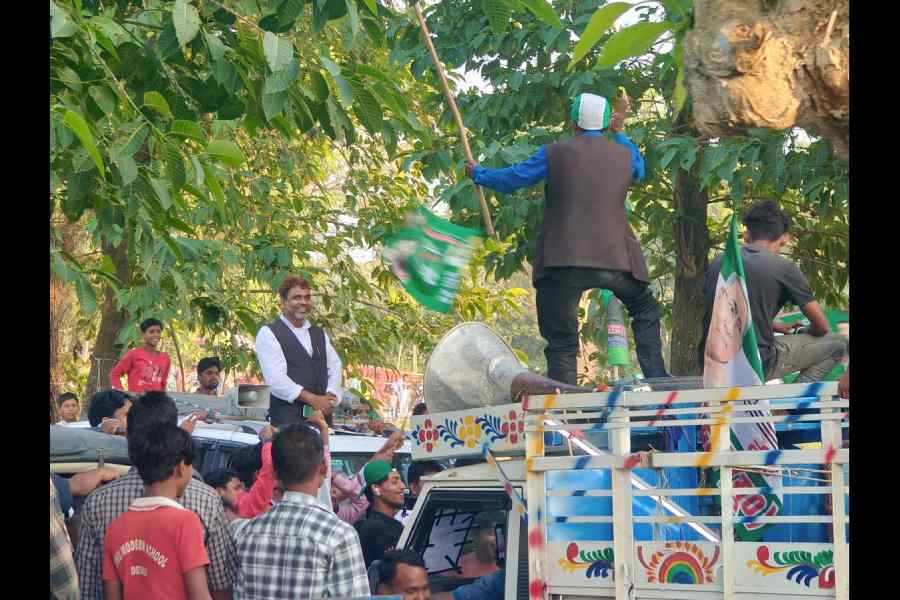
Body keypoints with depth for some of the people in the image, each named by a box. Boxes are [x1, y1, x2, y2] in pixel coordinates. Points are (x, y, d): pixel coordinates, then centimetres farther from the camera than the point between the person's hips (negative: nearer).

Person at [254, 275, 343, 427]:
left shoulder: (320, 334, 21)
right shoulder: (268, 333, -1)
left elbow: (335, 367, 14)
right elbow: (275, 379, -12)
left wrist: (330, 397, -7)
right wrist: (312, 399, -16)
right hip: (287, 419, -5)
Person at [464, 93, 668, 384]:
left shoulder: (555, 153, -1)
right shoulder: (624, 154, 8)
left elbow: (509, 179, 6)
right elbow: (639, 171, 32)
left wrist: (477, 173, 26)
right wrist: (619, 134, 45)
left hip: (564, 262, -2)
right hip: (615, 258, 2)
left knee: (561, 341, 2)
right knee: (645, 311, 23)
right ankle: (656, 378, 13)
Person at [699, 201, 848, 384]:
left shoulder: (718, 261, 9)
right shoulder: (784, 268, -4)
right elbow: (821, 326, 5)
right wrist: (801, 334, 27)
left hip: (711, 362, 6)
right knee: (837, 343, 9)